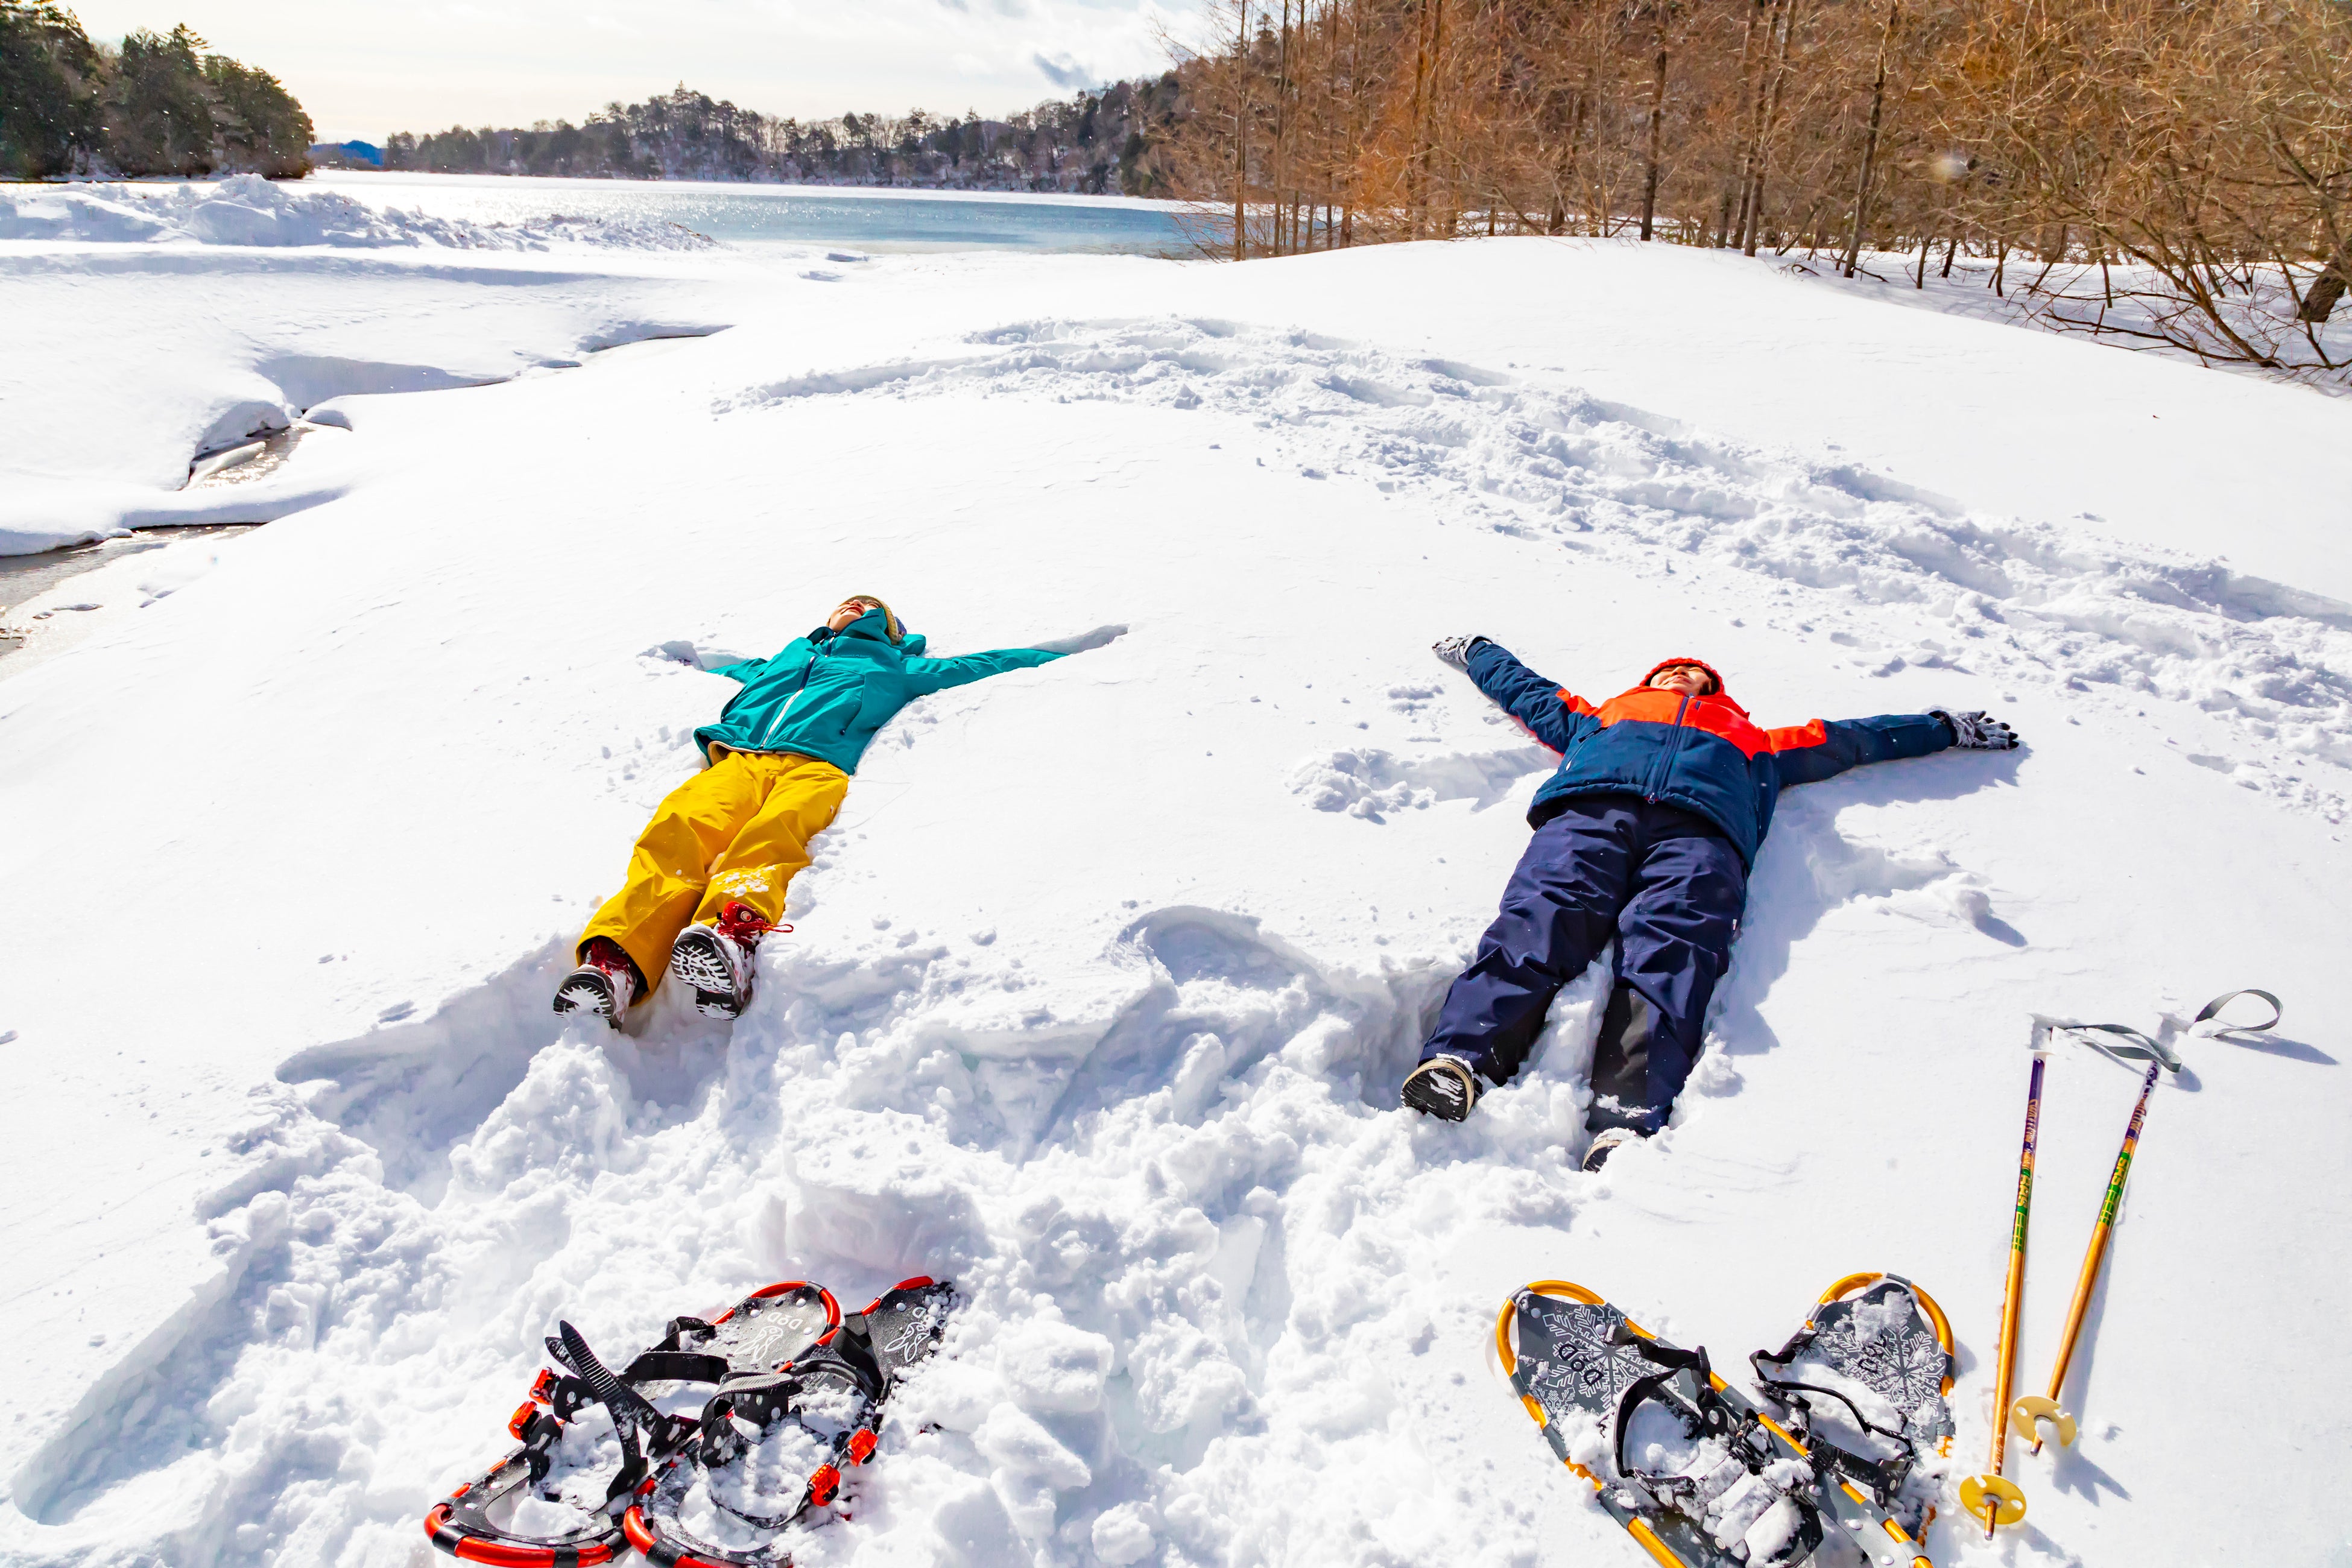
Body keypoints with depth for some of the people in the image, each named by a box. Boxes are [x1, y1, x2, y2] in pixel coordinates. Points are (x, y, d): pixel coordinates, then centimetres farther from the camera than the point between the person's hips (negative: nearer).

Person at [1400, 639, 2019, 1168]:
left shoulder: (1755, 742, 46)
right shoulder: (1599, 717, 45)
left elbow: (1847, 739, 52)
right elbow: (1524, 688, 56)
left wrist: (1946, 727, 59)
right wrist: (1472, 649, 67)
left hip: (1699, 828, 0)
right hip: (1590, 808, 0)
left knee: (1670, 956, -31)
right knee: (1543, 916, -32)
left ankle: (1630, 1120, -55)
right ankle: (1457, 1063, -53)